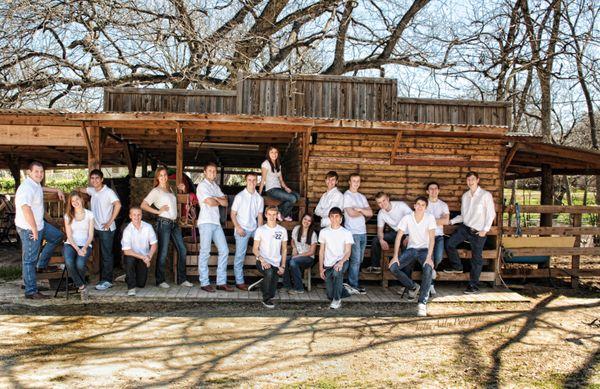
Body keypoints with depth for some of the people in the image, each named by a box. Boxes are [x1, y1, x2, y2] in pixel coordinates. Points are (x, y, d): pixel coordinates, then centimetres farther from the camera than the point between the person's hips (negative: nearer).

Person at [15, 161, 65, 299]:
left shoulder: (36, 184, 6)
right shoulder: (27, 187, -25)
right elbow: (26, 209, -38)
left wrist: (57, 191, 27)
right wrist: (34, 230, -34)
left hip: (39, 225, 10)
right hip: (29, 229, -10)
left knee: (57, 236, 24)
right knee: (30, 260, -2)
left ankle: (42, 265, 28)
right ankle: (31, 292, 7)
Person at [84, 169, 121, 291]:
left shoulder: (108, 192, -13)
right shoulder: (92, 191, 9)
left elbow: (118, 205, -26)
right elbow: (83, 190, 30)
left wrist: (110, 222, -24)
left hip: (106, 229, -7)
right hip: (96, 228, 7)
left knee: (107, 255, -3)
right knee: (102, 254, 13)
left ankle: (107, 281, 2)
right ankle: (104, 278, 21)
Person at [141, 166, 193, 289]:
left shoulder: (170, 189, 18)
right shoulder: (156, 191, -1)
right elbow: (143, 205, -7)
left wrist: (181, 189, 19)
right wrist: (158, 211, -10)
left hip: (174, 223, 7)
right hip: (164, 223, -7)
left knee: (182, 250, 4)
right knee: (163, 252, -3)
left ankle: (182, 279, 11)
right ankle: (160, 280, 8)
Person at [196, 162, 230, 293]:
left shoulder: (216, 186, 21)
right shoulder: (202, 185, -2)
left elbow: (225, 203, 11)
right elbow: (210, 202, -14)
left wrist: (215, 198, -5)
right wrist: (219, 201, 5)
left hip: (216, 222, 8)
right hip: (206, 222, -7)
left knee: (224, 250, 3)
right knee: (205, 252, -4)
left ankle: (221, 282, 7)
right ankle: (204, 283, 2)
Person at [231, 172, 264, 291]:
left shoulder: (259, 198, 5)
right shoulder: (240, 196, -5)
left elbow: (260, 216, 8)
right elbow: (233, 214, -2)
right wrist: (238, 227, -14)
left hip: (254, 229, 4)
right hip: (242, 229, -4)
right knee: (240, 256, -3)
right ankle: (239, 282, 6)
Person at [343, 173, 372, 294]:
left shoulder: (362, 197, 17)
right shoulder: (346, 195, -4)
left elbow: (370, 213, 8)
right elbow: (351, 213, -16)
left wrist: (359, 209, -8)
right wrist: (364, 213, 1)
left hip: (363, 232, 7)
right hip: (352, 232, -7)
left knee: (359, 260, 9)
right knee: (355, 260, -7)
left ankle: (353, 283, 16)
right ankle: (354, 286, -1)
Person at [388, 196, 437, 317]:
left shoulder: (430, 218, -8)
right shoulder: (407, 218, -4)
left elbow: (432, 238, -15)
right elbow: (398, 236, -6)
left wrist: (429, 257, -26)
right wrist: (395, 256, -16)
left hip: (425, 249, -2)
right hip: (411, 249, 2)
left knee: (428, 269, -35)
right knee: (393, 267, -19)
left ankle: (422, 302, -28)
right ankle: (413, 286, 7)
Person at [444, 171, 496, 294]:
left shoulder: (486, 195, -6)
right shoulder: (465, 196, 10)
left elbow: (491, 214, -6)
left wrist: (485, 230, -13)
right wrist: (451, 221, 2)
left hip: (478, 231, -5)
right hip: (464, 227, 5)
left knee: (476, 258, -1)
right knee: (449, 244, -10)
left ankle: (473, 286, 7)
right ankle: (457, 266, 14)